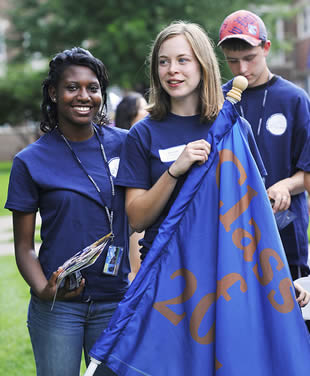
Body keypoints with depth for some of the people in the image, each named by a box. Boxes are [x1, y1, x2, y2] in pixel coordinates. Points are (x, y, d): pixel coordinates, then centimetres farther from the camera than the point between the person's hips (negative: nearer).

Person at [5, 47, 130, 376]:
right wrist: (43, 289, -18)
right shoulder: (31, 161, -3)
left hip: (115, 301, 2)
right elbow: (24, 247, -2)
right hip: (57, 307, -2)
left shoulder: (123, 144, 2)